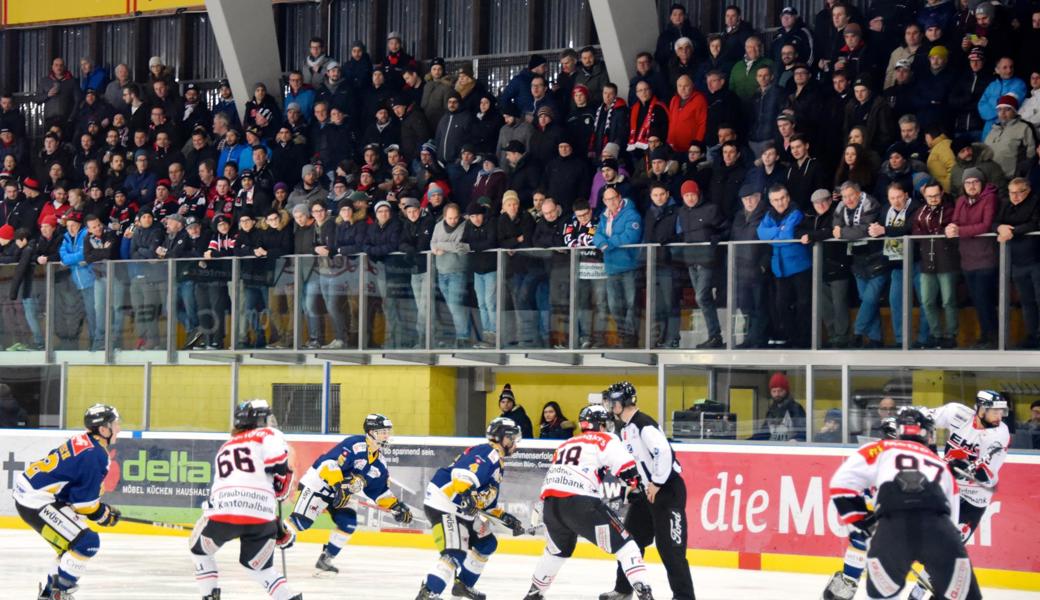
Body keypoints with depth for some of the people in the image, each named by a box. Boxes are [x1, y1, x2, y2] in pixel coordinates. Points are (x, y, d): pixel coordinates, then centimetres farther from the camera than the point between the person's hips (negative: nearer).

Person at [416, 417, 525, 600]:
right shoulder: (487, 454, -12)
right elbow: (461, 471, -31)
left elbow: (488, 504, 27)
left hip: (462, 511, 11)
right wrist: (466, 493, -45)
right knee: (456, 553, -22)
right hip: (443, 507, -11)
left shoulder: (497, 465, 22)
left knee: (487, 543, 22)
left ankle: (463, 584, 34)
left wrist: (507, 519, 18)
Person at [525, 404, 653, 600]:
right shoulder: (604, 440, 8)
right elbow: (625, 466, -6)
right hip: (579, 502, -7)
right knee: (623, 544, -2)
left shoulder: (566, 445, 30)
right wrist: (637, 486, 7)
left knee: (558, 549, 33)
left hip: (550, 502, 7)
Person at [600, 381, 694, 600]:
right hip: (645, 491, 10)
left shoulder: (644, 425, -20)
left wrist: (656, 484, -24)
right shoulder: (626, 428, 13)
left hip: (667, 490, -10)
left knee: (669, 547, -11)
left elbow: (664, 452, -30)